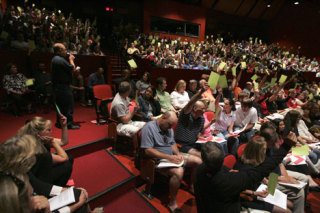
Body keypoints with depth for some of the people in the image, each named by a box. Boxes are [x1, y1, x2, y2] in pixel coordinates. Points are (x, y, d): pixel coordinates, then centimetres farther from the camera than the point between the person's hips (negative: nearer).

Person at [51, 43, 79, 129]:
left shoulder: (54, 59, 15)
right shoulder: (61, 60, -18)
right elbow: (72, 68, -14)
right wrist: (71, 59, 1)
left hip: (57, 86, 10)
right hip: (63, 87, -10)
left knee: (60, 105, 16)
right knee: (68, 105, -4)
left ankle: (59, 123, 25)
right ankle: (69, 123, 1)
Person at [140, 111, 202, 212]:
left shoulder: (168, 127, 7)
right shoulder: (149, 128, -19)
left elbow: (173, 143, 13)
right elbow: (148, 151, -23)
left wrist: (178, 153, -9)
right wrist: (168, 157, -26)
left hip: (172, 156, 9)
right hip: (159, 160, -8)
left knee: (198, 161, 1)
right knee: (179, 171, -35)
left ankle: (193, 187, 22)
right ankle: (172, 203, -13)